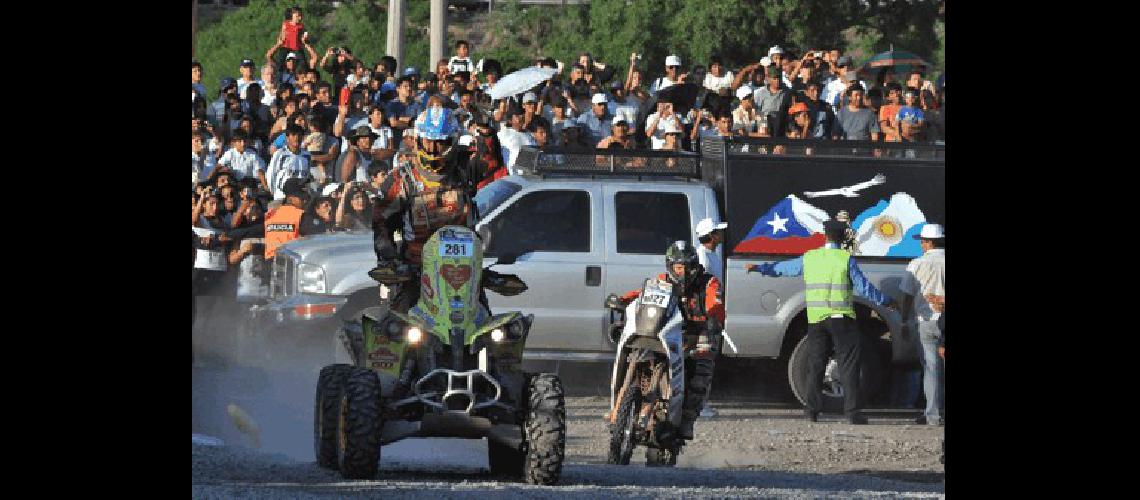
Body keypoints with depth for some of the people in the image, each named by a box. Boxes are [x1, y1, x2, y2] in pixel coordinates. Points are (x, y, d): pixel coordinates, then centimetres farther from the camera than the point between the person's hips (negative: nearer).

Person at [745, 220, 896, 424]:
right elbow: (864, 287, -7)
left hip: (816, 320, 3)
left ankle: (812, 409, 7)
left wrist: (758, 268, 36)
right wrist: (886, 301, 6)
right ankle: (852, 412, -6)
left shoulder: (809, 258, 5)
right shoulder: (846, 259, -6)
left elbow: (782, 268, 19)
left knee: (816, 364, 11)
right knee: (848, 365, -1)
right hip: (841, 319, -3)